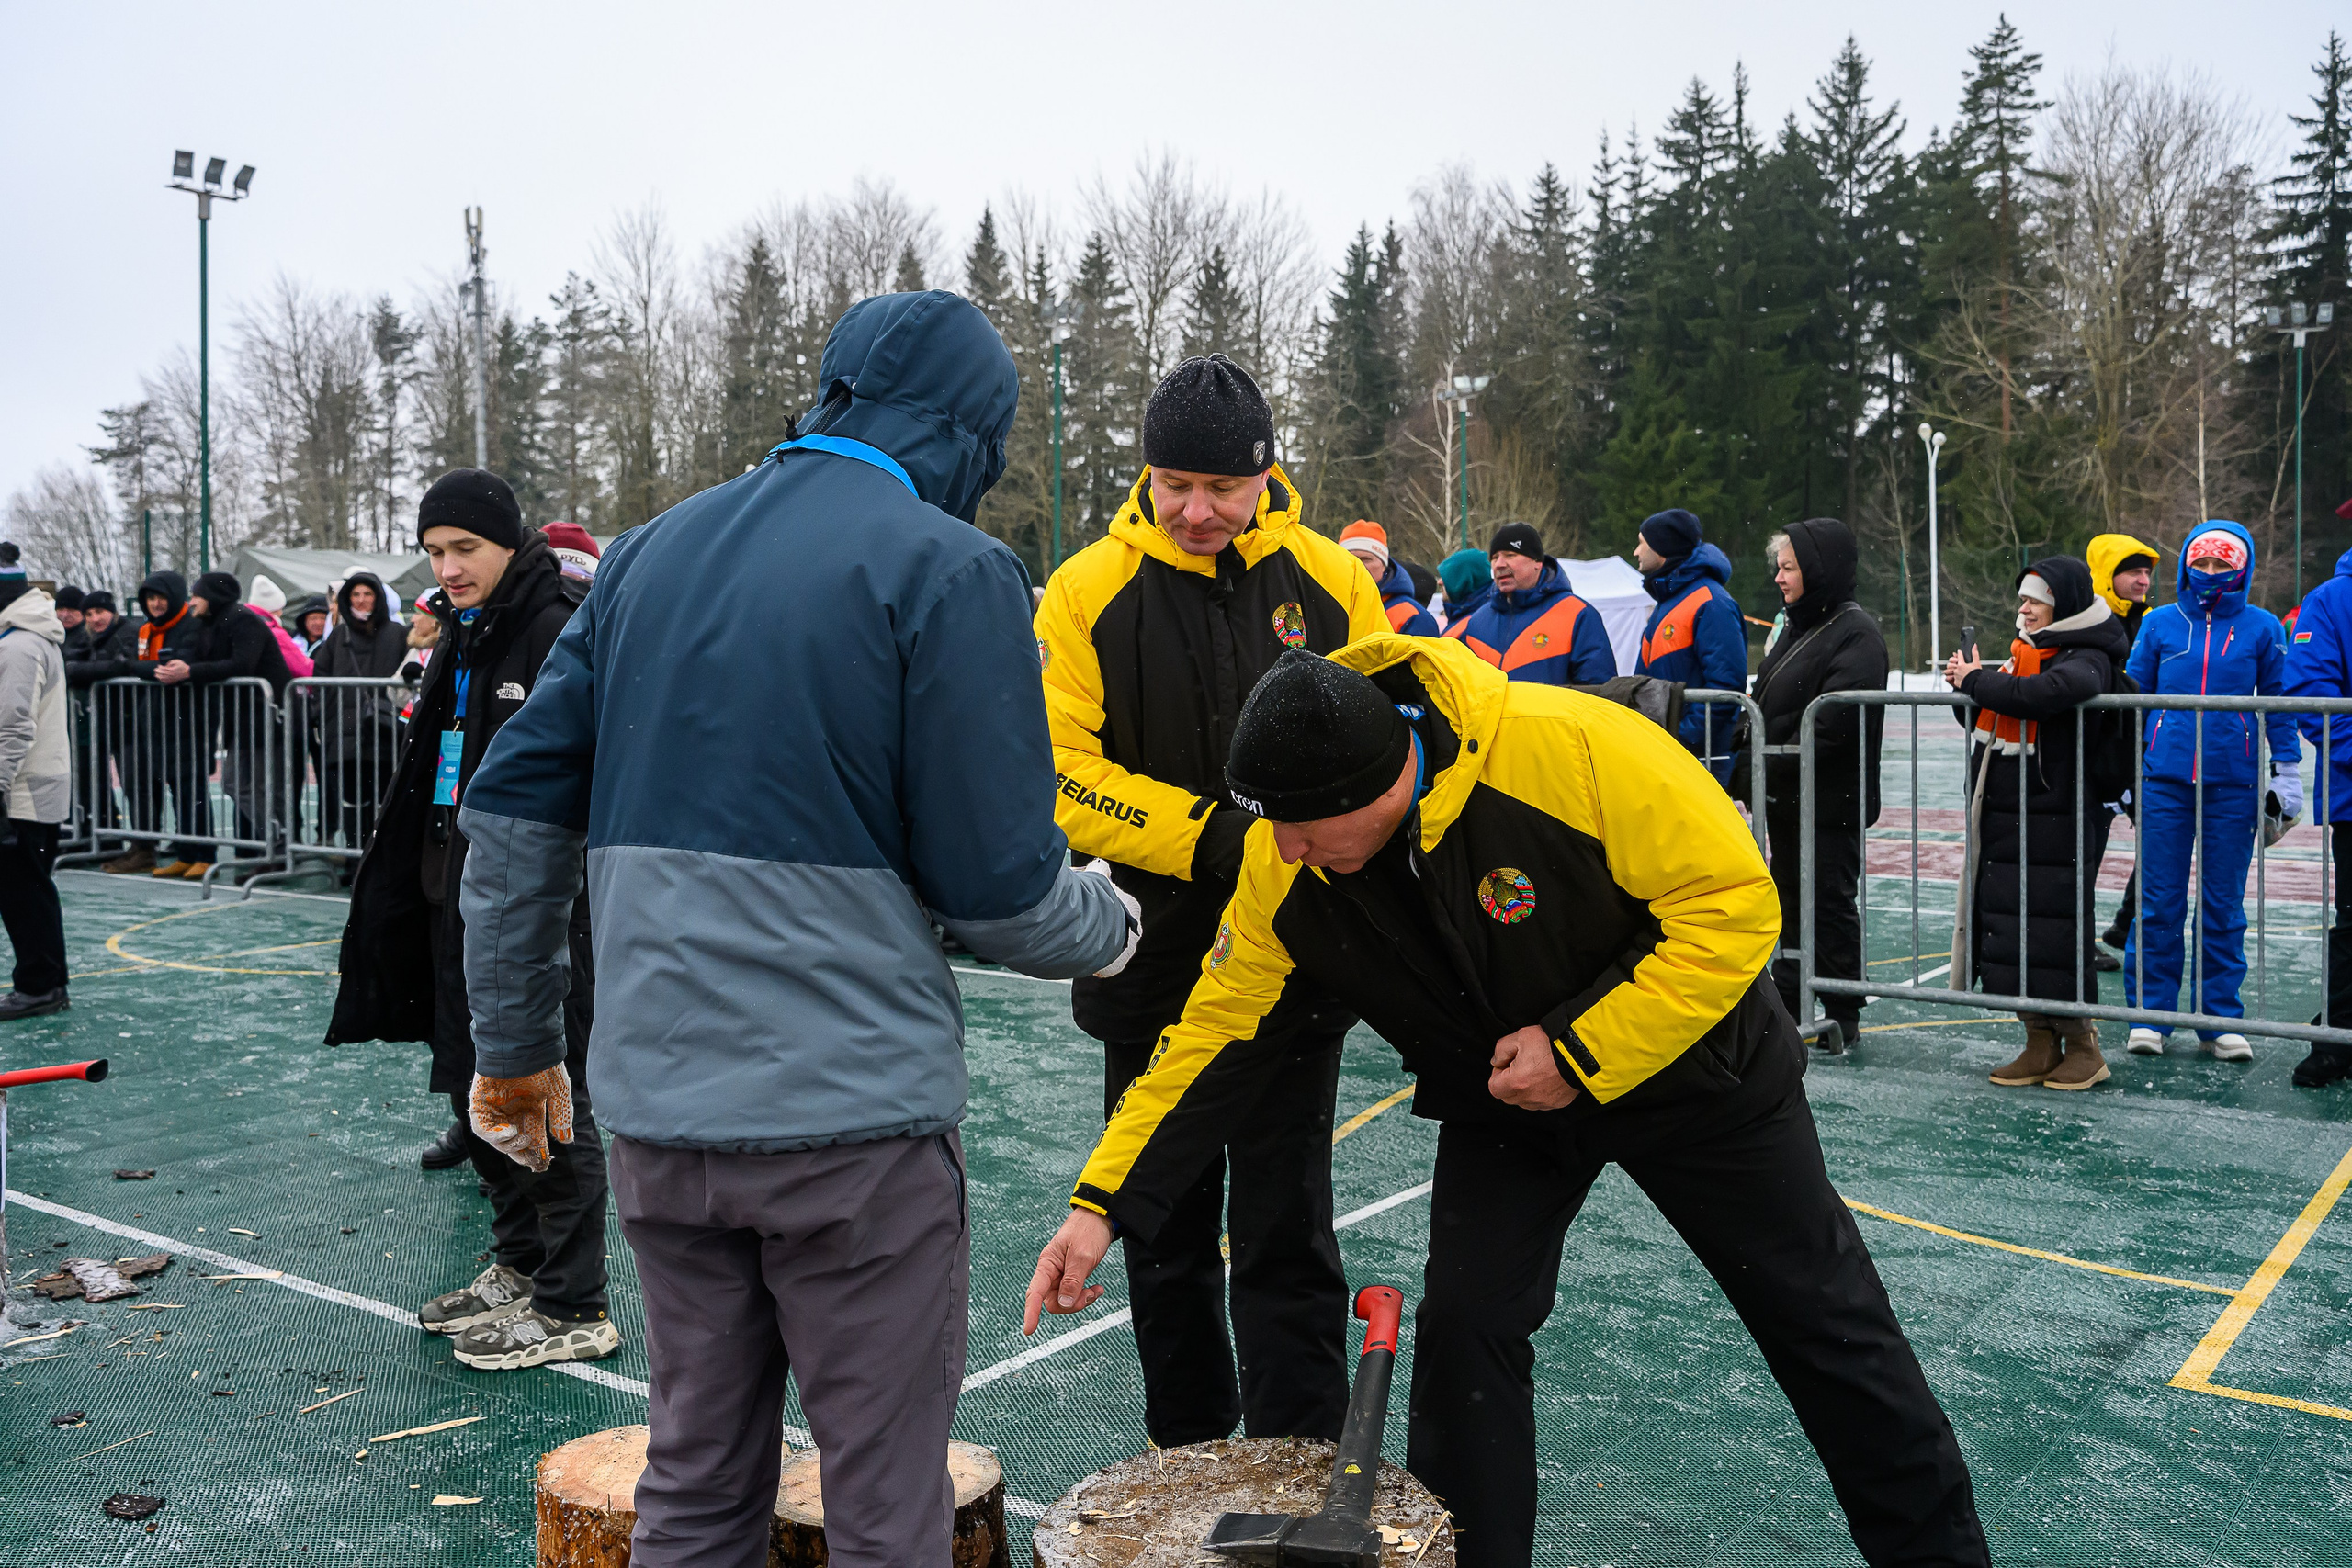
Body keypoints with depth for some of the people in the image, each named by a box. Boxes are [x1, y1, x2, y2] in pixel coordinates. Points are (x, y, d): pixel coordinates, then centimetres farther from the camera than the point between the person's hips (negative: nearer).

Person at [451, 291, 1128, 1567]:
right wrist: (1112, 925, 9)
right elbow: (1000, 888, -12)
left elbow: (512, 809, 11)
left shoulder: (651, 550, 11)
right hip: (854, 1115, -6)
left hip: (655, 1111, 6)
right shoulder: (950, 569, -7)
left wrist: (512, 1045, 19)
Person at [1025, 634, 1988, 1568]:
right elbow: (1218, 1030, -12)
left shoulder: (1573, 747, -37)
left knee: (1823, 1317, 10)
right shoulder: (1280, 865, -21)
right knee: (1465, 1321, -6)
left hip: (1688, 1063, -3)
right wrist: (1103, 1203, -17)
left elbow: (1733, 900, -28)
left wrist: (1581, 1052, -29)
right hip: (1501, 1102, 3)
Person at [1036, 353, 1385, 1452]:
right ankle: (1186, 1460, 32)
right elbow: (1058, 773, -11)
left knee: (1285, 1235, 4)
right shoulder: (1087, 591, -4)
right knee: (1164, 1229, 14)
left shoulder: (1332, 581, -1)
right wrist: (1206, 836, -22)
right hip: (1152, 962, 1)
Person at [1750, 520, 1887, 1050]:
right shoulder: (1792, 625, 14)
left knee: (1831, 903, -1)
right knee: (1791, 900, 16)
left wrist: (1783, 761, -19)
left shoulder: (1856, 633, -14)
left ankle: (1842, 1017, 10)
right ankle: (1788, 1002, 27)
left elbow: (1834, 725, -23)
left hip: (1831, 801, -9)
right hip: (1786, 798, 9)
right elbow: (1765, 705, 18)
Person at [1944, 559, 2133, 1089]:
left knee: (2055, 931, -4)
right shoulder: (2025, 653, 16)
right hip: (2003, 820, 8)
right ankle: (2040, 1045, 21)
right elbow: (1988, 725, 23)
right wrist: (1968, 688, 3)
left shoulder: (2087, 660, -10)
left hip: (2058, 824, -8)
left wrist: (1978, 682, -20)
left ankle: (2083, 1047, 12)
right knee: (2007, 931, 9)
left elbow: (2050, 693, -34)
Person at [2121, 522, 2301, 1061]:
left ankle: (2219, 1020, 16)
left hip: (2234, 786, 0)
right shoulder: (2159, 624, 6)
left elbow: (2279, 703, 9)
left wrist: (2286, 773, 7)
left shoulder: (2262, 628, 4)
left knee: (2224, 906, 6)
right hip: (2165, 781, 0)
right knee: (2159, 903, 1)